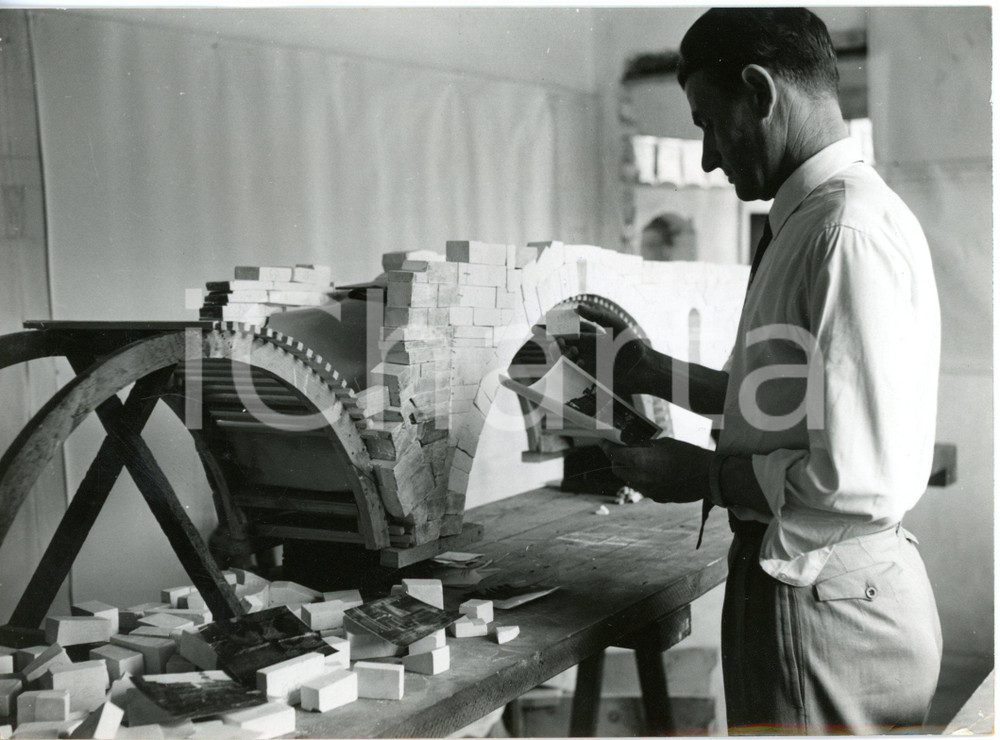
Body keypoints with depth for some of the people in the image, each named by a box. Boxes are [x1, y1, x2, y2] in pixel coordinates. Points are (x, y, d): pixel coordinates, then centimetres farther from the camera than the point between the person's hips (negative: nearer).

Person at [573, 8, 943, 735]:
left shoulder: (851, 231, -23)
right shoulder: (813, 219, 7)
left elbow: (863, 484, -27)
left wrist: (705, 475, -16)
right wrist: (652, 371, 9)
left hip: (824, 611, -9)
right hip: (806, 586, 9)